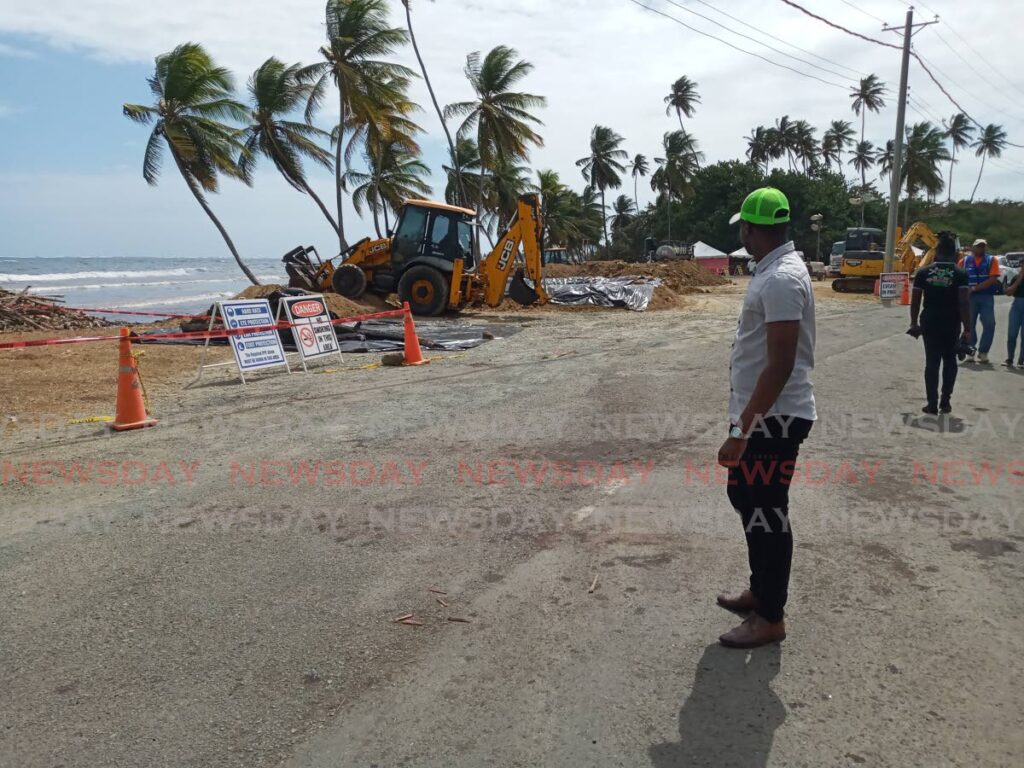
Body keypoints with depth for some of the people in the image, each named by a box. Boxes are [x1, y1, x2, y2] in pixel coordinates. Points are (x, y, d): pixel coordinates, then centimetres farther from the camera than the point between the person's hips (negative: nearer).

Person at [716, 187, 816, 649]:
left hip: (774, 420, -10)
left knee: (767, 514, 2)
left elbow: (780, 367, -26)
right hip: (761, 415, 10)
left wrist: (741, 430, -24)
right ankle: (760, 592, 37)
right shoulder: (773, 271, 11)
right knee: (745, 497, 21)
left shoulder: (781, 279, -22)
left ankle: (770, 618, 19)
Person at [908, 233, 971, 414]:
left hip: (929, 323, 1)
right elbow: (964, 303, -13)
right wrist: (967, 329, -9)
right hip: (951, 324, -1)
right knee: (949, 361, 17)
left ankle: (932, 404, 6)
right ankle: (945, 400, 13)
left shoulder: (923, 272, -1)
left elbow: (915, 300, 1)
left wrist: (914, 323, 11)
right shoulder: (960, 274, -7)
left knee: (932, 362, 6)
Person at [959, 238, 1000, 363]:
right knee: (969, 324, 4)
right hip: (970, 297, 0)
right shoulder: (965, 261, 7)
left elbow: (993, 279, -7)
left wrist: (975, 288, -13)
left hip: (987, 297, 0)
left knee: (989, 324, -6)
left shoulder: (991, 261, 5)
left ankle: (983, 352, 3)